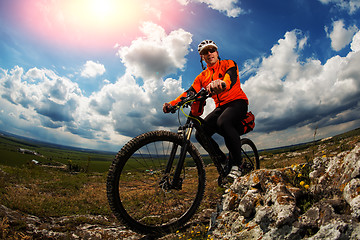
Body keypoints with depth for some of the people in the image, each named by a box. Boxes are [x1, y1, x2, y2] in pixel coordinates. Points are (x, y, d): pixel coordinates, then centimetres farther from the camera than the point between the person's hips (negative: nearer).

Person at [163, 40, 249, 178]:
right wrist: (172, 104, -23)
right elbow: (190, 92, -5)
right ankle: (224, 161, 7)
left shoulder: (229, 64, -1)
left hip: (237, 101, -5)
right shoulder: (202, 76, 10)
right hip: (220, 107, 5)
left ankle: (237, 164, -18)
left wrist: (222, 83, -51)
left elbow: (231, 76, -25)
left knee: (223, 122, -37)